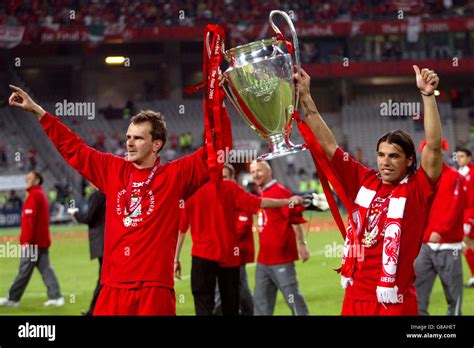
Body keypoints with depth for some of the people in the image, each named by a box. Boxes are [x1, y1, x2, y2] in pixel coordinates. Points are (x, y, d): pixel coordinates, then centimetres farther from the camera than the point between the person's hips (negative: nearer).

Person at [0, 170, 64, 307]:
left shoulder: (34, 195, -12)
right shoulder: (41, 194, 17)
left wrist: (27, 240, -20)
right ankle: (56, 297, 2)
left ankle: (12, 299, 4)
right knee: (46, 269, 7)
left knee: (24, 271, -3)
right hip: (43, 240, 9)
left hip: (33, 241, -9)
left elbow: (31, 219, -19)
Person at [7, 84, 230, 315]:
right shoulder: (113, 170, 12)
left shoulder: (174, 176, 2)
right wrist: (36, 110, 24)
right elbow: (73, 148, 21)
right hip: (113, 288, 4)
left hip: (155, 289, -3)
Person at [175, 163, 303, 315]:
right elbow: (259, 203, -6)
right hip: (229, 254, 1)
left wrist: (176, 258, 9)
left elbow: (181, 228, 5)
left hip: (202, 255, 0)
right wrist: (289, 201, 4)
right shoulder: (229, 188, 1)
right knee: (230, 305, 13)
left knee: (204, 305, -4)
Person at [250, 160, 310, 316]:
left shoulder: (280, 191, -12)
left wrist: (301, 244, -19)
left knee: (292, 295, -4)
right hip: (263, 259, 9)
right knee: (261, 300, 12)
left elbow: (295, 217, -16)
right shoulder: (261, 195, 14)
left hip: (281, 257, -9)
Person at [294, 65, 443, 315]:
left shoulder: (417, 190, -6)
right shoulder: (363, 181, 6)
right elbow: (328, 144, 9)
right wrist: (305, 96, 7)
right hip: (354, 296, 4)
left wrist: (428, 95, -27)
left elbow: (434, 147, -19)